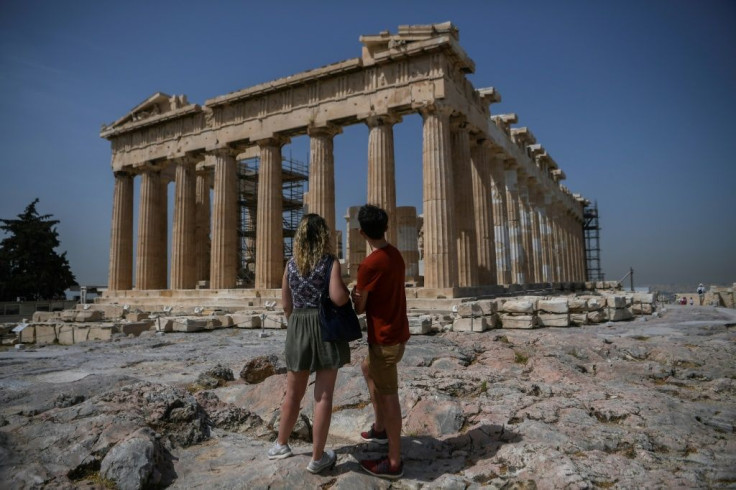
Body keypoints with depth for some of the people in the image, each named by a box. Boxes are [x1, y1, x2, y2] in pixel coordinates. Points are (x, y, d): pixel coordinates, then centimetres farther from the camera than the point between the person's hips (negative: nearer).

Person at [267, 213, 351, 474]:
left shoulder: (291, 264, 3)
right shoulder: (330, 262, -9)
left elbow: (286, 304, 7)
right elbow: (338, 298, -22)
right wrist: (348, 291, 0)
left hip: (298, 329, 4)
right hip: (326, 328, -4)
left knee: (294, 393, 19)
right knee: (323, 395, 4)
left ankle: (281, 444, 35)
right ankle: (317, 457, 12)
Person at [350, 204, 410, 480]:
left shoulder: (369, 264, -21)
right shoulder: (395, 255, 5)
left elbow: (359, 308, -12)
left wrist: (354, 295, 8)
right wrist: (363, 295, 4)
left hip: (385, 338, -9)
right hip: (397, 333, 9)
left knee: (388, 396, -1)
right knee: (367, 367, 28)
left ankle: (394, 462, 11)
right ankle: (379, 428, 36)